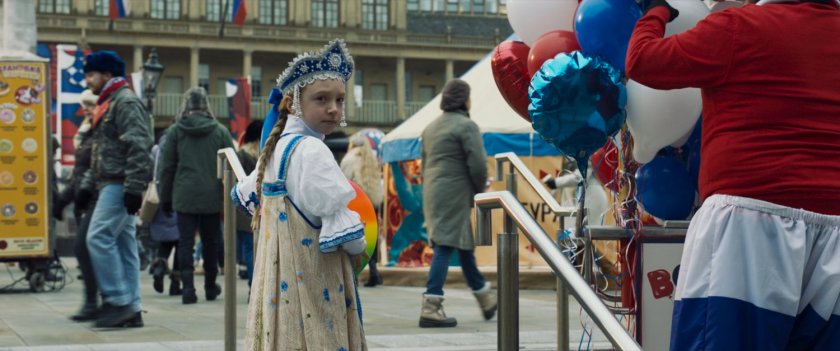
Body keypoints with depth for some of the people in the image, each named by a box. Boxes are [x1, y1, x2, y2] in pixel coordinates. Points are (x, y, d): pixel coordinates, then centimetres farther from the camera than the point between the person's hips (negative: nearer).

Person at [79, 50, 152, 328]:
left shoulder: (125, 102, -10)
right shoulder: (107, 104, 23)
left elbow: (138, 147, -20)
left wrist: (133, 188, -25)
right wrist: (87, 185, 22)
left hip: (120, 185, -10)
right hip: (110, 184, 10)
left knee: (99, 238, -15)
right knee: (123, 244, 8)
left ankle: (118, 301, -13)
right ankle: (132, 309, 9)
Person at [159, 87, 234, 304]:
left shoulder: (175, 131, 2)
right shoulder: (220, 131, 3)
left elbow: (167, 167, 4)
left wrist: (165, 198, 11)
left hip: (185, 197, -1)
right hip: (213, 197, 1)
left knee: (186, 242, 2)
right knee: (211, 242, 12)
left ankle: (188, 287, -7)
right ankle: (210, 287, 23)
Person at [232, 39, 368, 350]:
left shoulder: (278, 147, 12)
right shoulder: (310, 150, -16)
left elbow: (246, 194, 29)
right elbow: (344, 229, -21)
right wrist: (357, 249, -2)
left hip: (282, 279, 10)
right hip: (310, 282, -10)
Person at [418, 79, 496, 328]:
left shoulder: (431, 127, 17)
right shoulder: (466, 125, -9)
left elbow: (425, 163, 21)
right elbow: (478, 164, -14)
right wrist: (480, 191, 0)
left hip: (432, 193, 9)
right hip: (454, 195, -9)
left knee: (463, 244, 18)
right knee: (445, 247, -9)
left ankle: (485, 299, 29)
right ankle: (430, 308, -13)